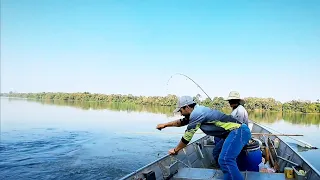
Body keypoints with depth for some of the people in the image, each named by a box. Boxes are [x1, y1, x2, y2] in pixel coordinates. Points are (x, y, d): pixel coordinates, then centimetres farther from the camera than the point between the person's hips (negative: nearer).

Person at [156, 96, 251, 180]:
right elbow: (182, 122, 29)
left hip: (239, 131, -11)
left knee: (225, 160, -23)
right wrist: (165, 125, 32)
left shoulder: (196, 113, -16)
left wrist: (175, 150, 5)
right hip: (236, 131, 11)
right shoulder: (198, 110, 14)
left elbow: (187, 137, -9)